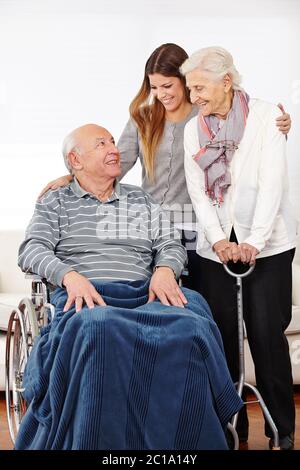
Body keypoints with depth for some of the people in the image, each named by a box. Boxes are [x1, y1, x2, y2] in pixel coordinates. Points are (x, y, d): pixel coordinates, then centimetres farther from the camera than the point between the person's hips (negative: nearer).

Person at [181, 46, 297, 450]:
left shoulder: (265, 116, -2)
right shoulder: (193, 128, 10)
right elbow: (197, 190, 4)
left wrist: (254, 241, -16)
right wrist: (218, 239, -10)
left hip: (266, 244, -3)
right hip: (215, 245, 4)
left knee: (266, 333, -6)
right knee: (222, 333, 1)